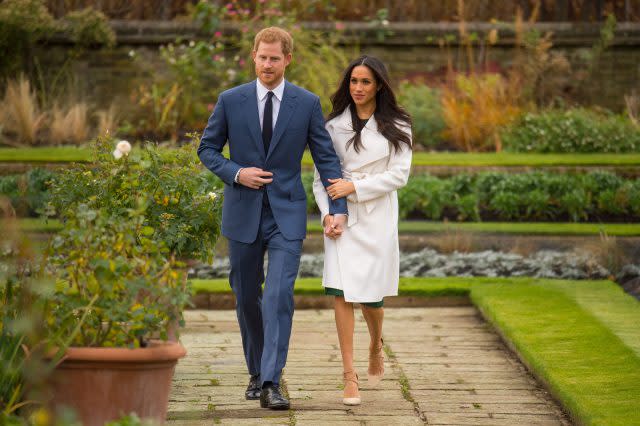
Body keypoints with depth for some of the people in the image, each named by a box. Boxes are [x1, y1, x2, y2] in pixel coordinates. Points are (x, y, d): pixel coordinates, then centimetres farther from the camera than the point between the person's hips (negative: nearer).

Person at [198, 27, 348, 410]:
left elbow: (326, 158, 2)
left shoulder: (308, 103, -1)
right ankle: (257, 372, 30)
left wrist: (338, 208, -7)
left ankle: (271, 383, -17)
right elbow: (208, 148, 8)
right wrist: (235, 173, -11)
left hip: (287, 213, -2)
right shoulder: (231, 101, 0)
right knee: (247, 298, 12)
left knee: (280, 295, -15)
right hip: (243, 212, 2)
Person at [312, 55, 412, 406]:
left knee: (372, 295, 1)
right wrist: (327, 213, -7)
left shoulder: (396, 127, 4)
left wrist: (355, 187, -12)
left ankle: (376, 347, 35)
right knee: (342, 291, -11)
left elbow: (399, 174, -4)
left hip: (377, 216, -1)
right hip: (341, 218, 1)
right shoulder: (334, 125, 8)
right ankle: (349, 376, -9)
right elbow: (320, 176, 8)